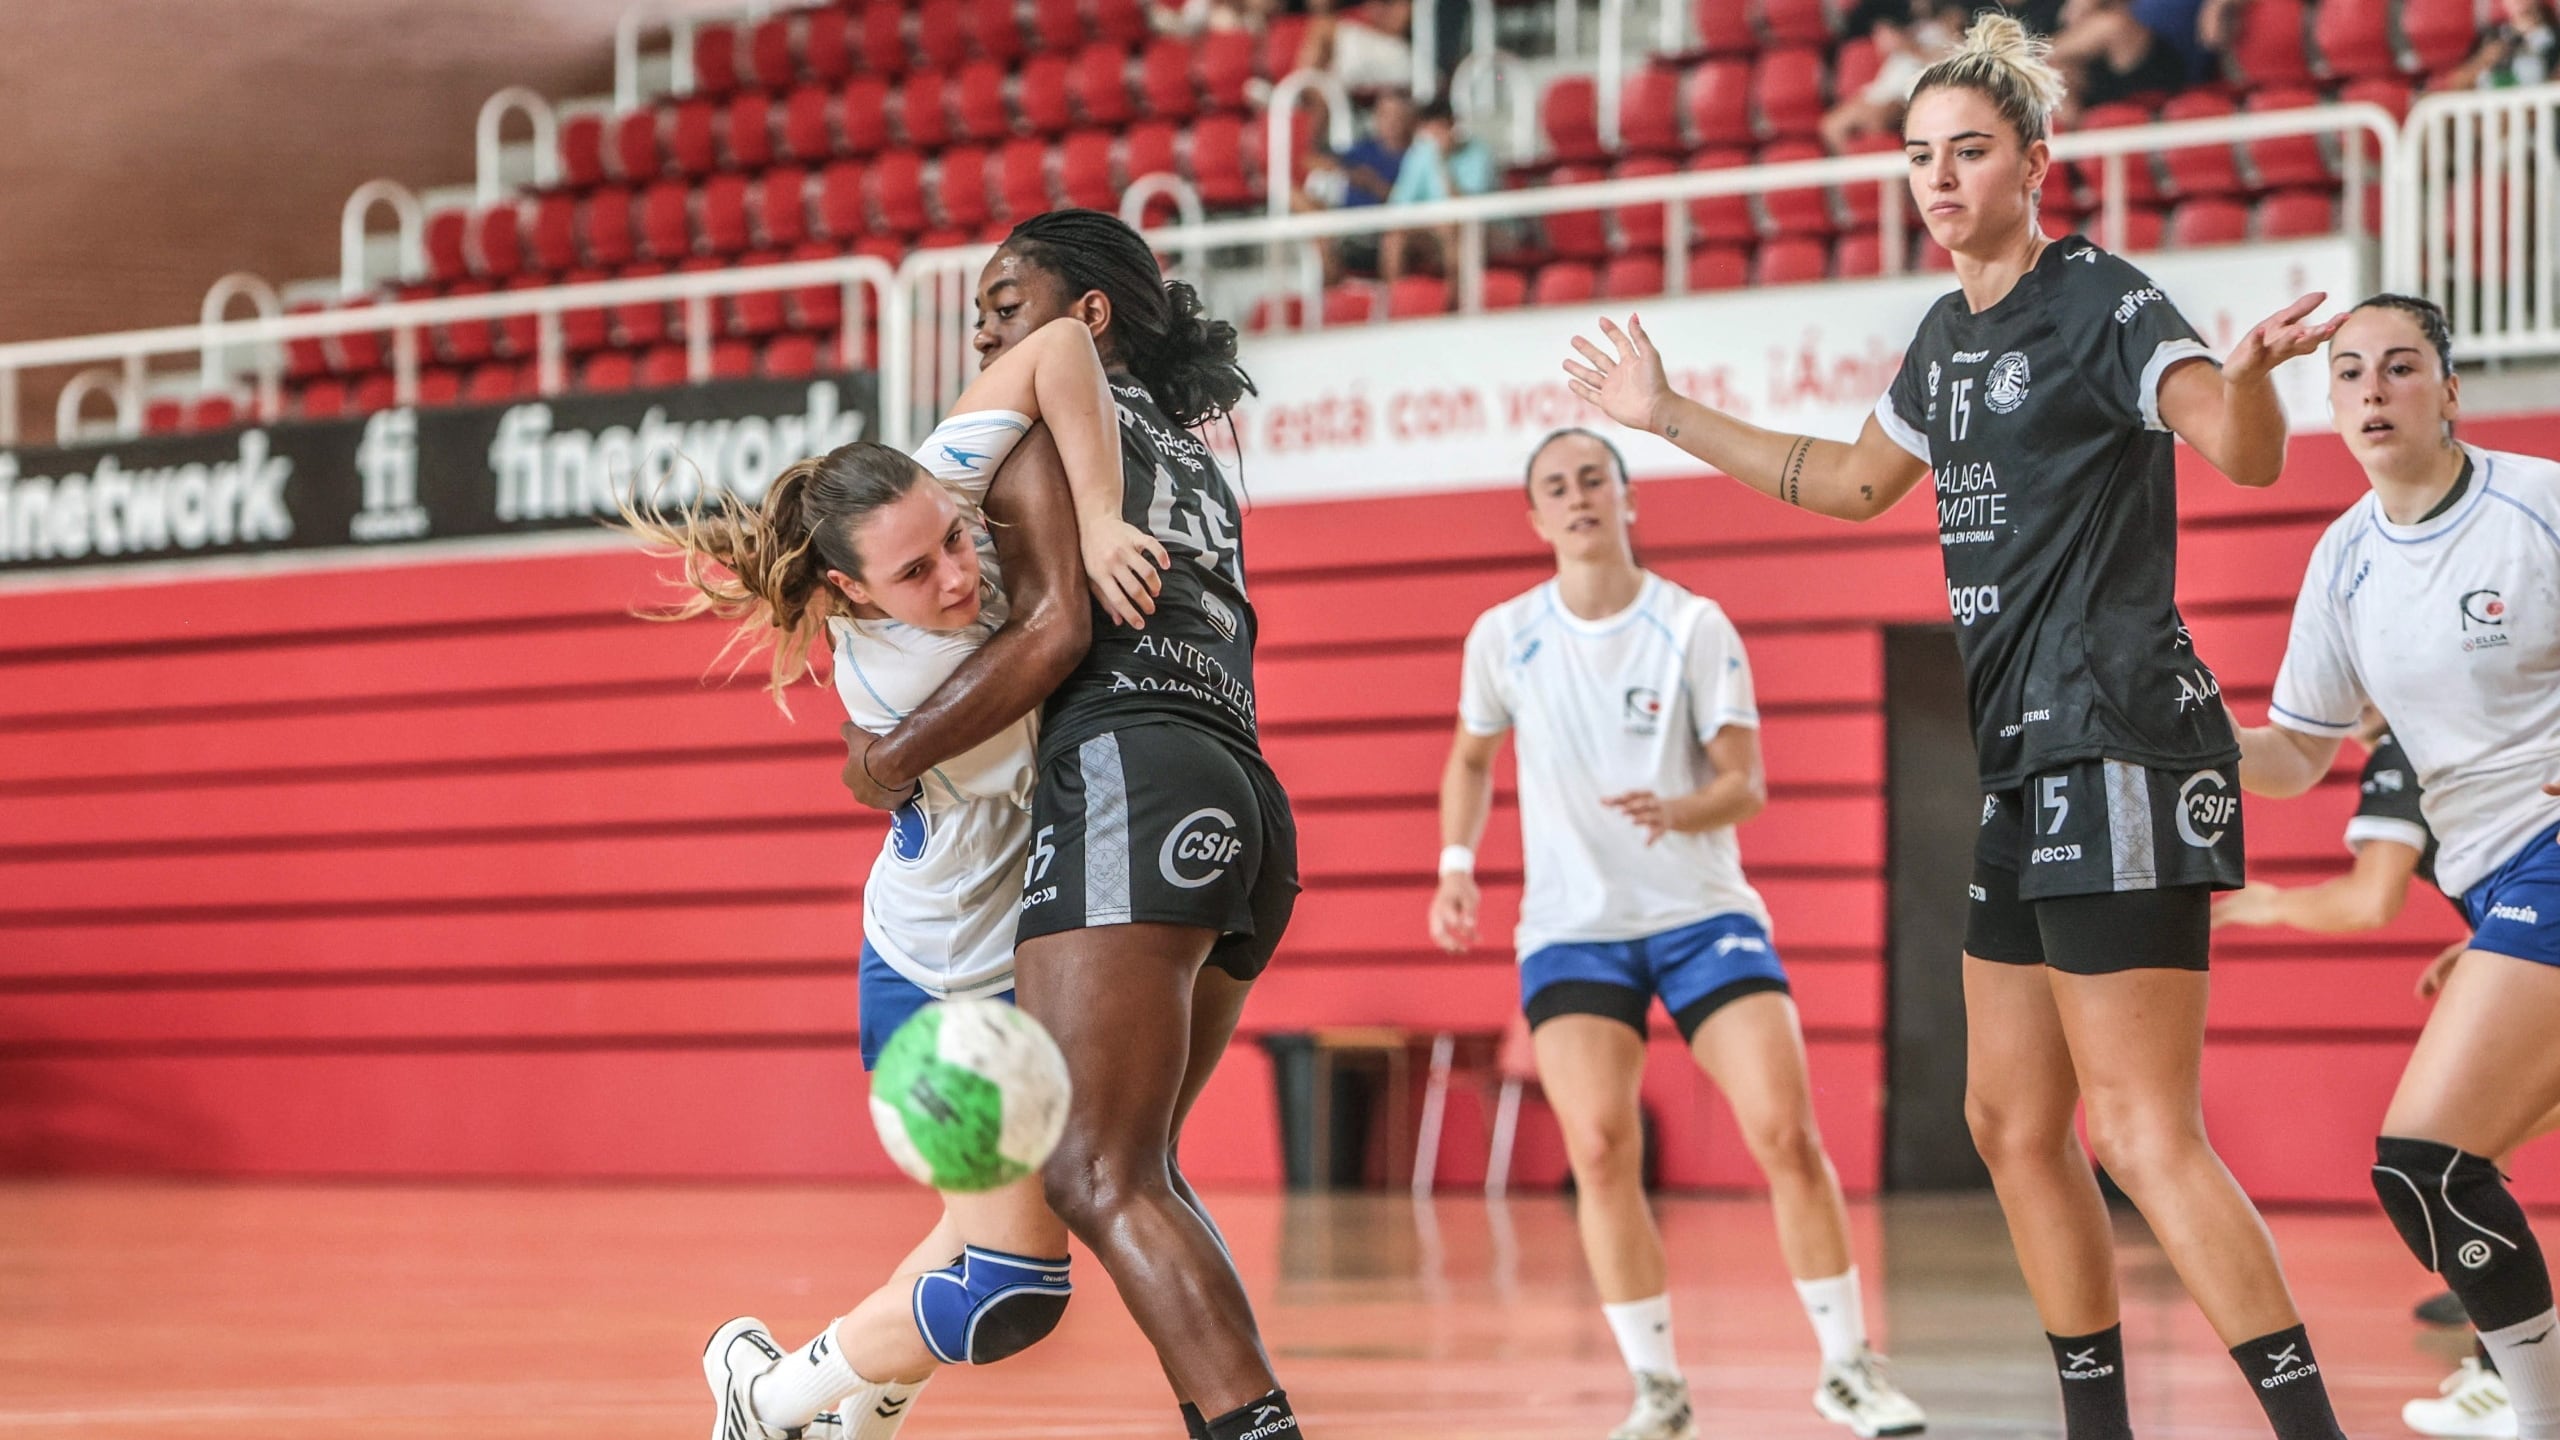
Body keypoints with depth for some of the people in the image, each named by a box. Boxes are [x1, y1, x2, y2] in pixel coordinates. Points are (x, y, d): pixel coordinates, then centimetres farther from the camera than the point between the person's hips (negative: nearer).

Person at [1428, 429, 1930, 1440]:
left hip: (1703, 912, -1)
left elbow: (1745, 785, -8)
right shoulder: (1504, 637, 0)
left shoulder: (1694, 627, -6)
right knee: (1599, 1149, -15)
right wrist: (1457, 866, 5)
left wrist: (1679, 811, -28)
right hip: (1571, 927, 1)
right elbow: (1471, 757, 18)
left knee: (1784, 1130, -13)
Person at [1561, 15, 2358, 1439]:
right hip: (2024, 772, 9)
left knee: (2145, 1134, -15)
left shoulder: (2101, 302, -9)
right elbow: (1854, 480, 33)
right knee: (2013, 1124, 12)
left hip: (2119, 747, -9)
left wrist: (2249, 369, -46)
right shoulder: (1951, 335, 15)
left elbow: (2244, 452, -25)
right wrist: (1671, 414, 35)